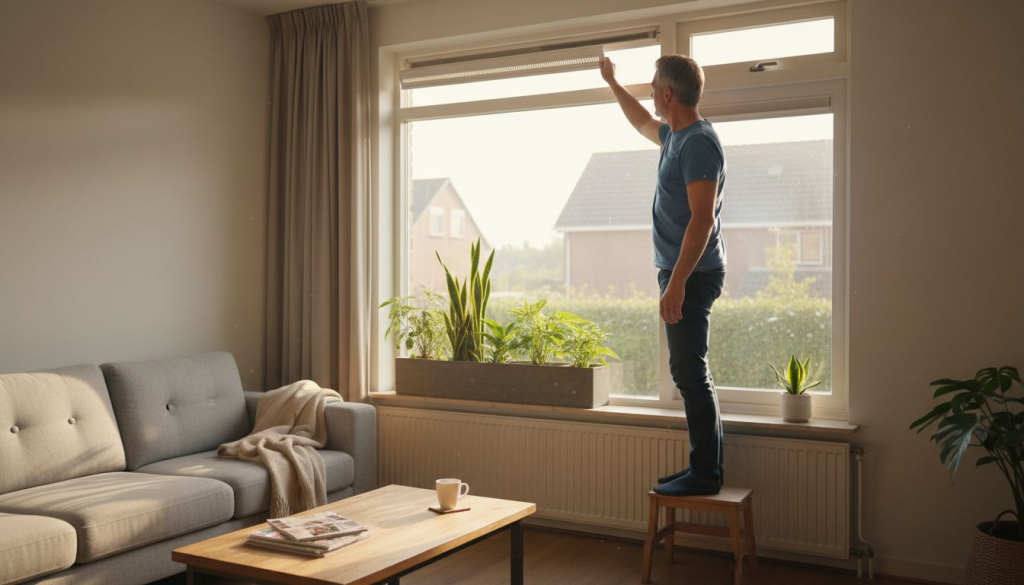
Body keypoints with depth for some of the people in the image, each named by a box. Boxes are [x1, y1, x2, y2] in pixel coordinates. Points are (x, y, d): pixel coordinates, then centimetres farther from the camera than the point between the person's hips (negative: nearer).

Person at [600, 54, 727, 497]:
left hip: (692, 274, -10)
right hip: (682, 272, 10)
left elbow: (702, 219, -23)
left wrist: (677, 283, -26)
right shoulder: (675, 136, 14)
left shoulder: (698, 143, -16)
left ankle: (705, 474, 0)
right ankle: (705, 467, 21)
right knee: (691, 373, 13)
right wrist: (612, 83, 47)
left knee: (690, 373, -7)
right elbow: (643, 123, 38)